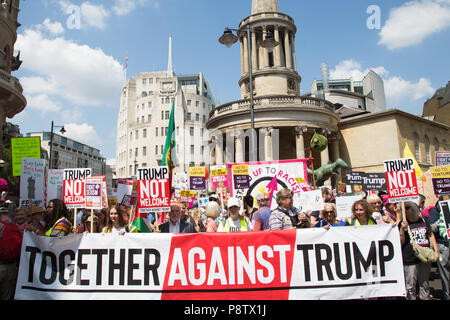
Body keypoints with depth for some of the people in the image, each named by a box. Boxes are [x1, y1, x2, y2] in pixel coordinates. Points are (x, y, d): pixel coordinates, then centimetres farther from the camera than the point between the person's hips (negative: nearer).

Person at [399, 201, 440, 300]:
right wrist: (402, 229, -22)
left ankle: (425, 298, 34)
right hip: (410, 261, -4)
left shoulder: (423, 221, 5)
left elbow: (431, 235, 18)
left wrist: (436, 250, 11)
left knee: (425, 285, 18)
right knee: (410, 287, 2)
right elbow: (401, 243, -9)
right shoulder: (403, 224, -6)